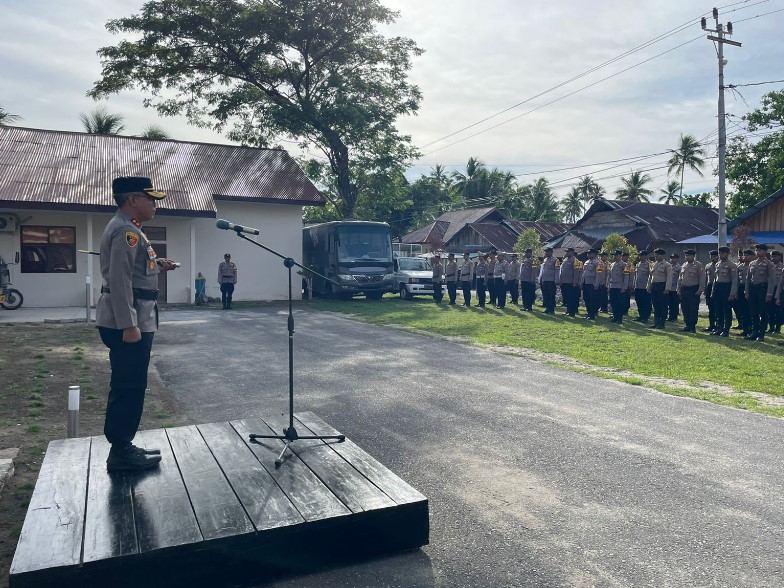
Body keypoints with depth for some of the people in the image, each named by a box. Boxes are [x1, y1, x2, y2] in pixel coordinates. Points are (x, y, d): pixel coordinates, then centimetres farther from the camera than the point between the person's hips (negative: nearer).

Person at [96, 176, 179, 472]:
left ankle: (123, 446, 24)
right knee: (129, 387, -3)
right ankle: (121, 452, 7)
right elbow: (119, 279, -23)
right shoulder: (126, 231, -16)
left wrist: (156, 266, 13)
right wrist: (129, 325, -25)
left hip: (133, 319, 11)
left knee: (128, 386, 15)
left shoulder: (126, 228, 17)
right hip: (128, 321, -11)